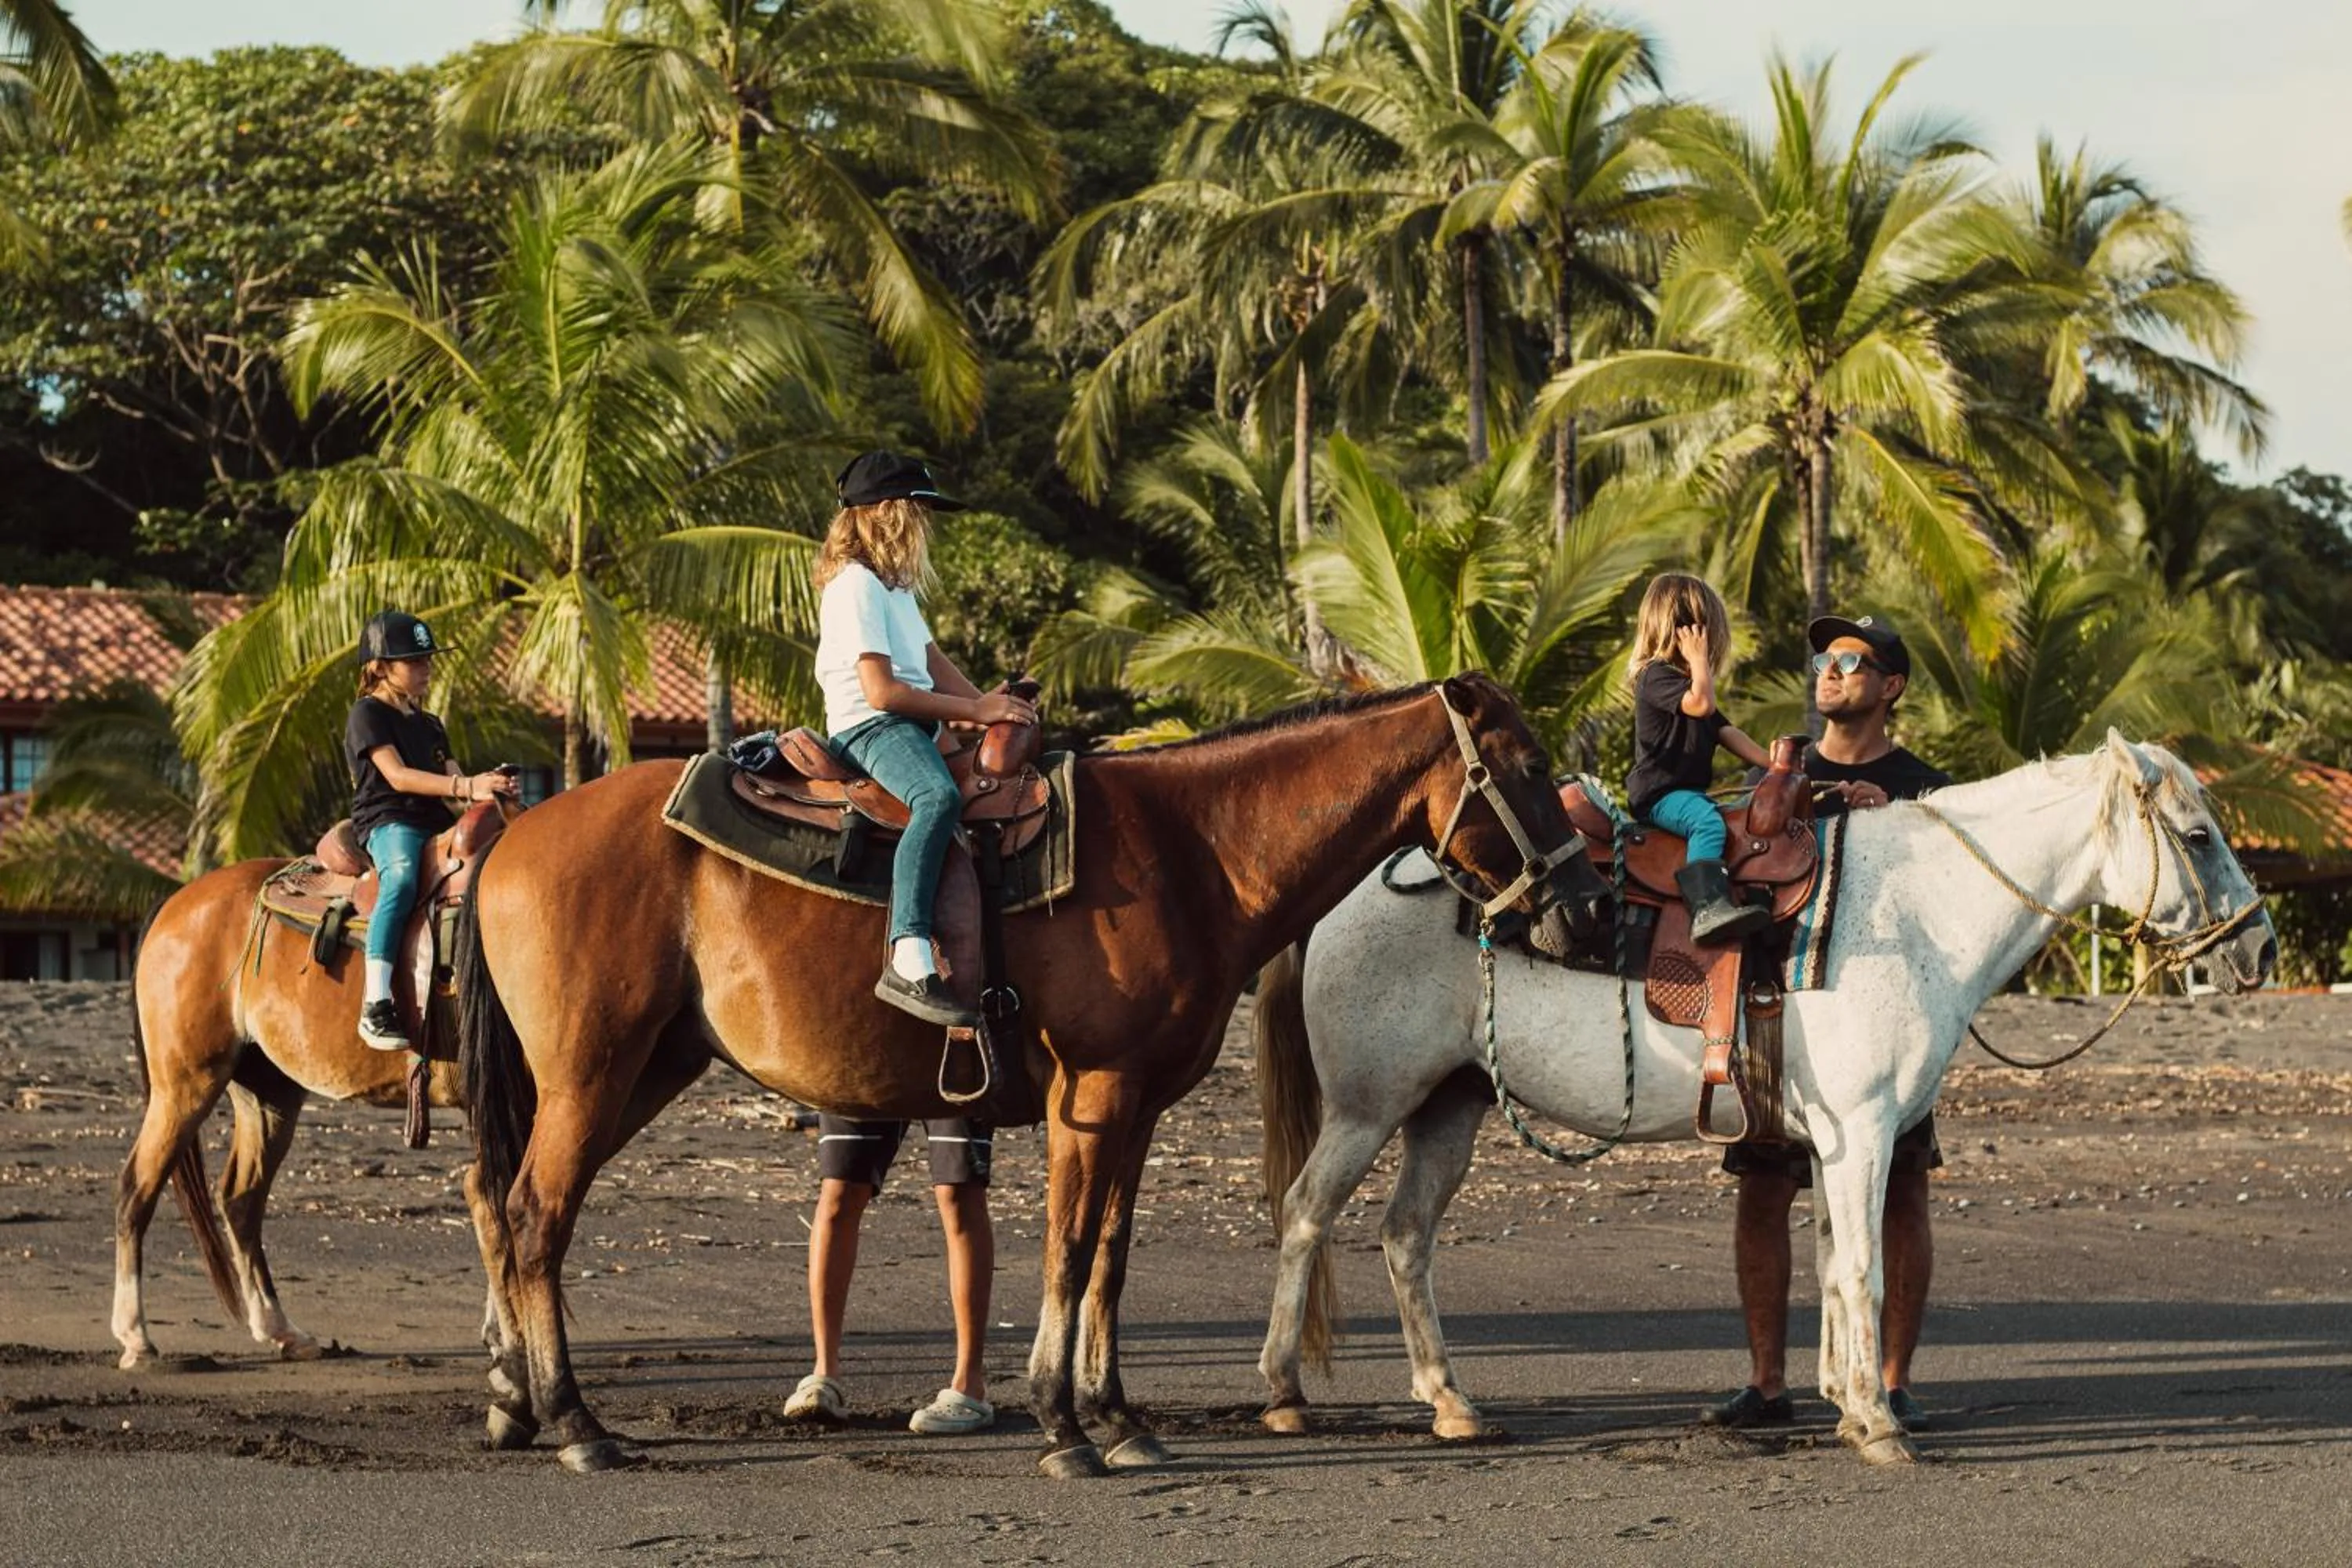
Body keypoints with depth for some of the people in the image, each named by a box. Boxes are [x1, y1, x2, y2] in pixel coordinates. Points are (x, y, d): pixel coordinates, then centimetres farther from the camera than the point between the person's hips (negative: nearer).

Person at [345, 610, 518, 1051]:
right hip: (387, 821, -8)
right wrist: (466, 787, -20)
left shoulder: (429, 725, 26)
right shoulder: (368, 715, 1)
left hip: (435, 825, 8)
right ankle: (375, 1006, -45)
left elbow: (452, 789, 18)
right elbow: (397, 776, -12)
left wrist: (488, 788, -5)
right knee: (402, 878, -38)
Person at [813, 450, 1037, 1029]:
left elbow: (933, 664, 20)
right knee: (939, 798, -38)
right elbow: (882, 690, -19)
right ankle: (909, 964, -51)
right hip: (871, 727, -11)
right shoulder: (857, 587, -11)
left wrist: (990, 703, 3)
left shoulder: (895, 587, 22)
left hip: (914, 723, 11)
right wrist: (975, 711, -16)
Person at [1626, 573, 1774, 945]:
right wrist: (1699, 660, -11)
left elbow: (1727, 733, 21)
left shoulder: (1686, 681, 23)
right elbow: (1702, 704, -26)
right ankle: (1708, 908, -55)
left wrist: (1774, 765, 11)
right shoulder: (1656, 675, -9)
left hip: (1691, 790, 11)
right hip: (1657, 795, -11)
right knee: (1707, 822, -36)